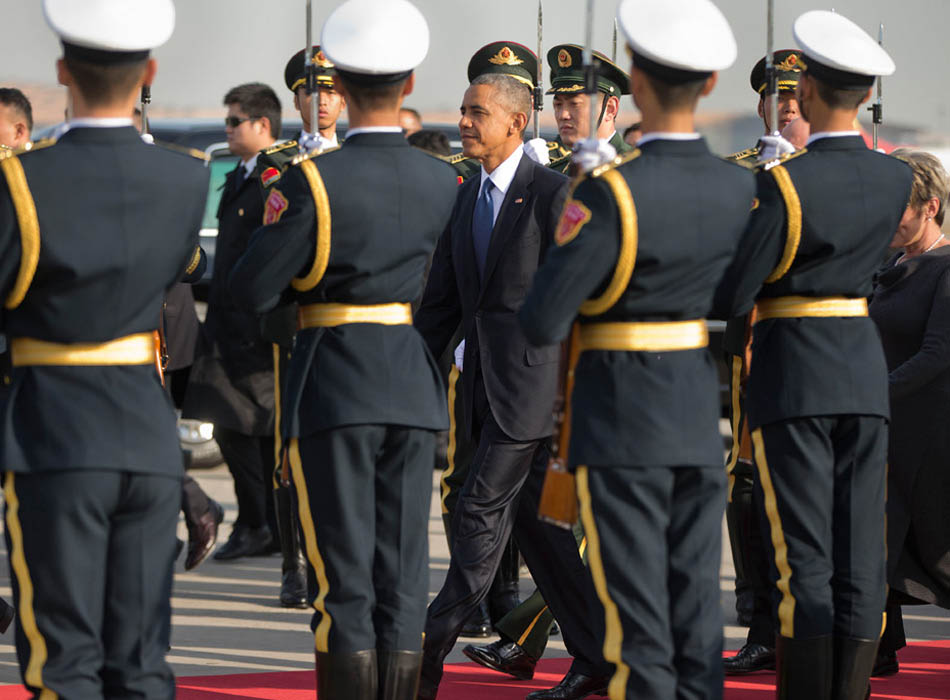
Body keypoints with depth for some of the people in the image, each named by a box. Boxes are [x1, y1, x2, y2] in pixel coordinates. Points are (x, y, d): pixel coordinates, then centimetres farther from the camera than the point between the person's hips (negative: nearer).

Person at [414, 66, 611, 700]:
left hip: (532, 380, -8)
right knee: (533, 519, 10)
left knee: (481, 511, -10)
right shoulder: (469, 196, 14)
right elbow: (444, 298, 18)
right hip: (486, 384, 8)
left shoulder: (553, 192, -9)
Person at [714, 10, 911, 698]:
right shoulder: (896, 179, 2)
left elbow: (733, 296, -14)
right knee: (860, 560, 5)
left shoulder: (784, 184, -15)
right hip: (866, 367, 5)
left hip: (792, 372, -5)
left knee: (803, 562, -4)